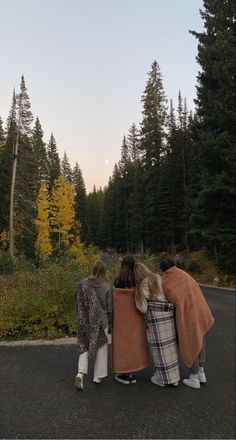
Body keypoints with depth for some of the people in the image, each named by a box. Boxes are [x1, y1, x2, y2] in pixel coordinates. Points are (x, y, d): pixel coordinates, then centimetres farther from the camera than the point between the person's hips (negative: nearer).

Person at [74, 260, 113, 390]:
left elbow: (77, 303, 2)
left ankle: (80, 373, -3)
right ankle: (98, 376, 23)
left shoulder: (83, 283, -5)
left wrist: (80, 318, 15)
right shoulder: (107, 287, -11)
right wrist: (109, 320, 12)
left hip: (84, 321, 2)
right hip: (100, 321, -2)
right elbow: (110, 307, -5)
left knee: (84, 346, 14)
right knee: (101, 347, 15)